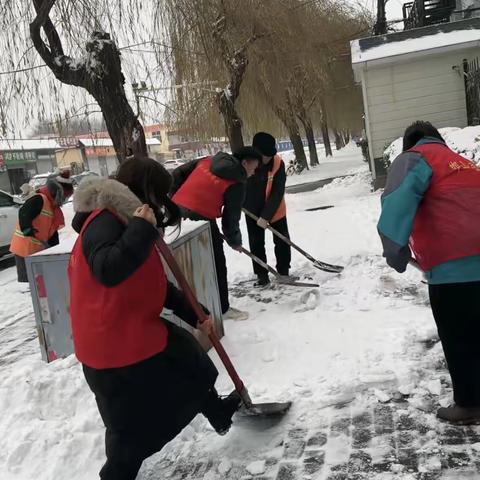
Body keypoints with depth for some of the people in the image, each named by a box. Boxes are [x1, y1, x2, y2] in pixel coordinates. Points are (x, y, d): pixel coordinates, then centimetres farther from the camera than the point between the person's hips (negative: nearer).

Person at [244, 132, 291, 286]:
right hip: (252, 211, 1)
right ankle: (262, 274, 20)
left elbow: (278, 193, -23)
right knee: (256, 243, 7)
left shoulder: (278, 163, -23)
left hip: (275, 210, 0)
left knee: (282, 240, 9)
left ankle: (284, 271, 25)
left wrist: (266, 216, -26)